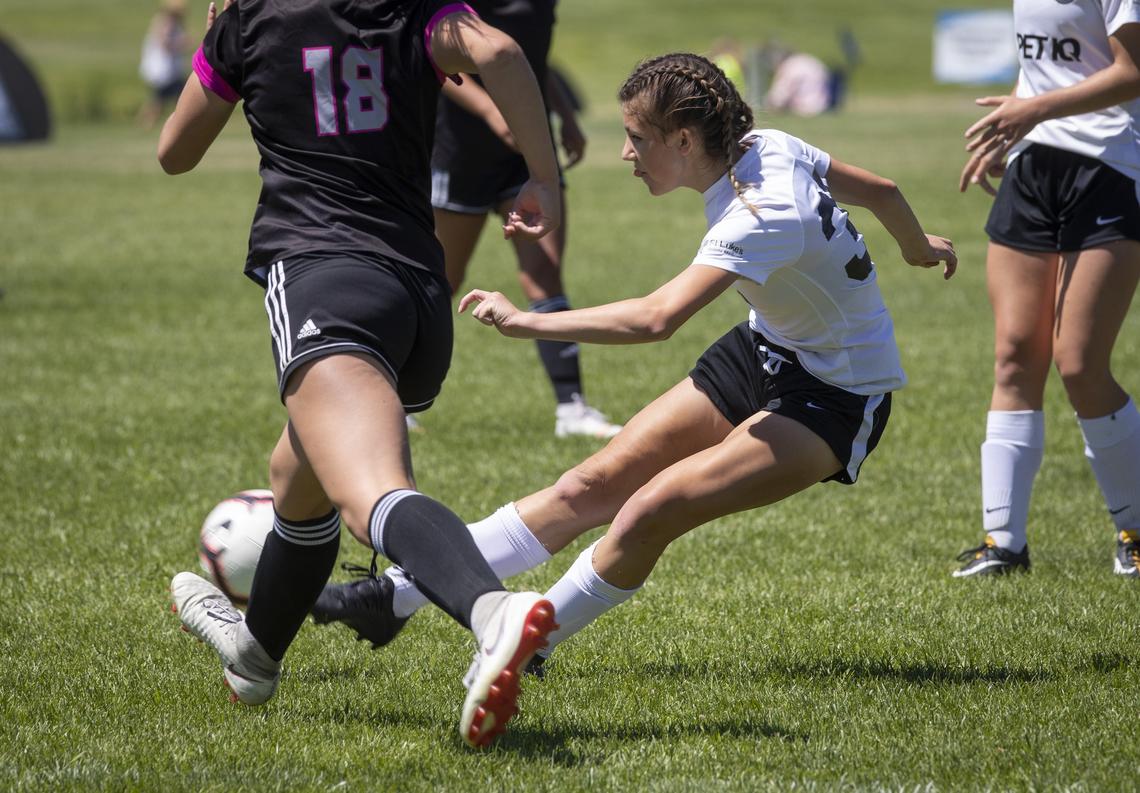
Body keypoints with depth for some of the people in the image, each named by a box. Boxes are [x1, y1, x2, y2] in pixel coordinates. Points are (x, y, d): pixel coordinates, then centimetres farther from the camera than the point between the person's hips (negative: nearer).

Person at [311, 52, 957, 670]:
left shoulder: (759, 220, -32)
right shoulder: (766, 147, -7)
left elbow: (656, 318, -44)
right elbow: (881, 190, 9)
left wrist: (527, 322, -41)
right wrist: (919, 247, 30)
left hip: (837, 402, -9)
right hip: (767, 350, 9)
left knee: (651, 511, -23)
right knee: (593, 486, 1)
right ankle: (397, 595, 2)